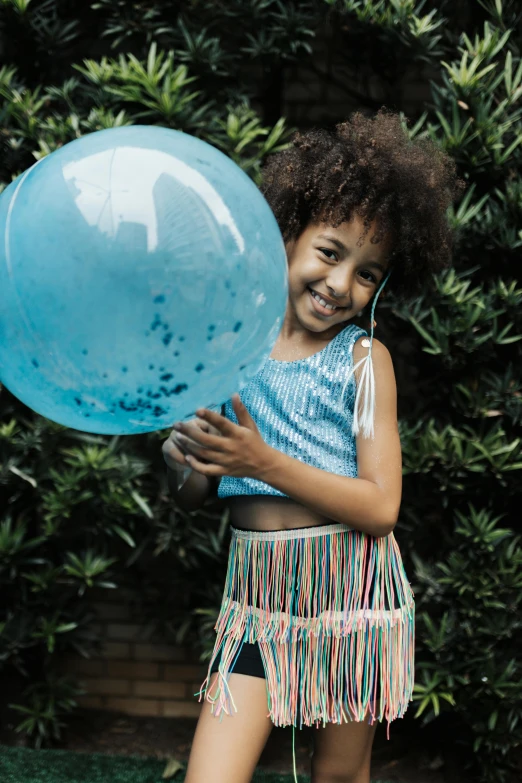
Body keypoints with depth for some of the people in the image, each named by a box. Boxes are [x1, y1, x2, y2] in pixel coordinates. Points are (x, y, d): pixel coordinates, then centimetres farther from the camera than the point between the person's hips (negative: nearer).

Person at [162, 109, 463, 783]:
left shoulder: (363, 358, -4)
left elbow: (381, 507, -13)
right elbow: (190, 499, 7)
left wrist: (264, 462, -21)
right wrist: (179, 457, -16)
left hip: (349, 595, -2)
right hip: (256, 596, 2)